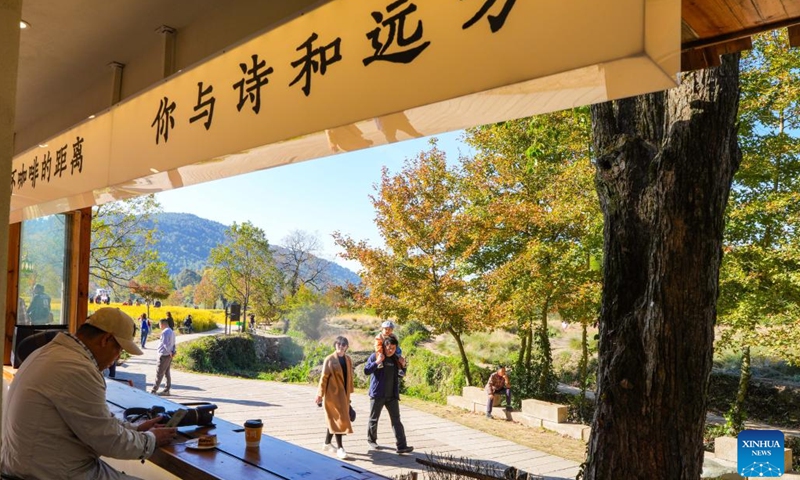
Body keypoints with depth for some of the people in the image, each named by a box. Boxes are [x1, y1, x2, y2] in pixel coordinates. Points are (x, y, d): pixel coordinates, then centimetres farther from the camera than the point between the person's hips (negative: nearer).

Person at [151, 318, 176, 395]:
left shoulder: (165, 332, -16)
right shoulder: (172, 332, 14)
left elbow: (166, 344, -21)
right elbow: (173, 344, 13)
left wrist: (170, 352, -12)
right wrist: (172, 351, 2)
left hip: (164, 355, -9)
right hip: (169, 355, 9)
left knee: (159, 373, -3)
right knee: (167, 373, 12)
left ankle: (154, 390, 3)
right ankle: (166, 390, 15)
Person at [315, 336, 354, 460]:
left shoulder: (348, 359, 7)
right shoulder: (329, 360, -9)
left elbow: (349, 376, 12)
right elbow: (324, 378, -8)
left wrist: (349, 392, 11)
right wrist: (320, 395, -8)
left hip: (344, 394, 6)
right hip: (333, 394, -6)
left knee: (334, 419, 15)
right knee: (338, 419, -7)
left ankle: (327, 443, 30)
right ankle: (339, 448, -1)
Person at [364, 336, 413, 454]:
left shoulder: (395, 359, 7)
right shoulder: (375, 356, -7)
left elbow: (400, 374, 19)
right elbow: (366, 371, -15)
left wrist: (402, 365, -1)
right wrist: (377, 362, -27)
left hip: (392, 395, 4)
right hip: (377, 394, -3)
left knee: (396, 420, -1)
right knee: (374, 419, 12)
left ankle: (401, 446, -3)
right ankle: (371, 440, 33)